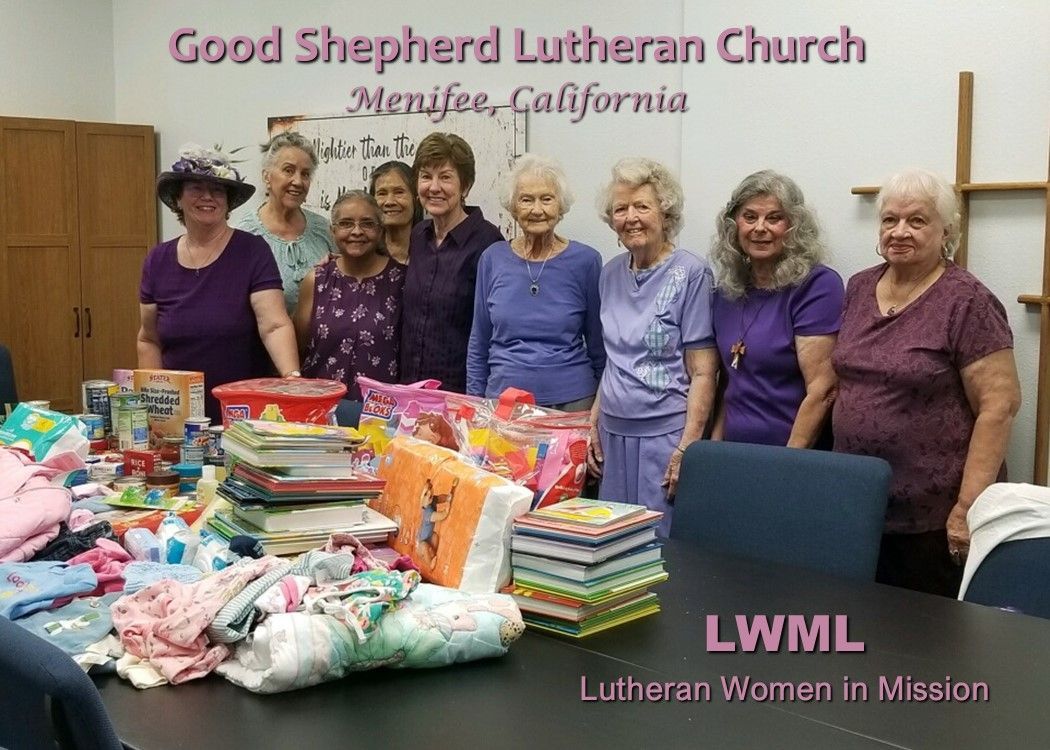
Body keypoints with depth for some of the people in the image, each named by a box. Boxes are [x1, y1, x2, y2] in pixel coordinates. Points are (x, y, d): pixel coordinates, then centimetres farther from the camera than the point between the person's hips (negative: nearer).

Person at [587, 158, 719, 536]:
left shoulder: (691, 274, -9)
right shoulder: (611, 274, 9)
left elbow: (703, 374, -11)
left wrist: (687, 448, -17)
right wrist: (594, 424, 12)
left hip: (665, 435, -6)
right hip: (613, 434, 6)